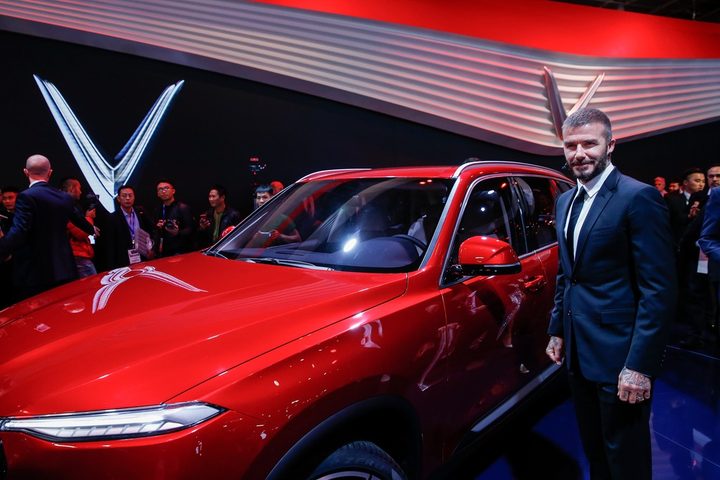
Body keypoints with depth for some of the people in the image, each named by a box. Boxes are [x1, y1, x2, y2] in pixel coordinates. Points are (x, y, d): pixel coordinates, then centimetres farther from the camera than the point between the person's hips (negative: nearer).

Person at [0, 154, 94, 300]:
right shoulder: (65, 198, 9)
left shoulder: (27, 196, -11)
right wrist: (91, 230, 47)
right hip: (63, 268, 6)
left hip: (34, 273, -6)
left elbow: (18, 232, -21)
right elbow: (79, 219, 28)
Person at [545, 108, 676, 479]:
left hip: (619, 356, -7)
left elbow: (658, 290, -18)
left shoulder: (638, 197, -15)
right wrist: (557, 331, 16)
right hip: (579, 353, 7)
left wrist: (640, 365, -21)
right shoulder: (565, 201, 10)